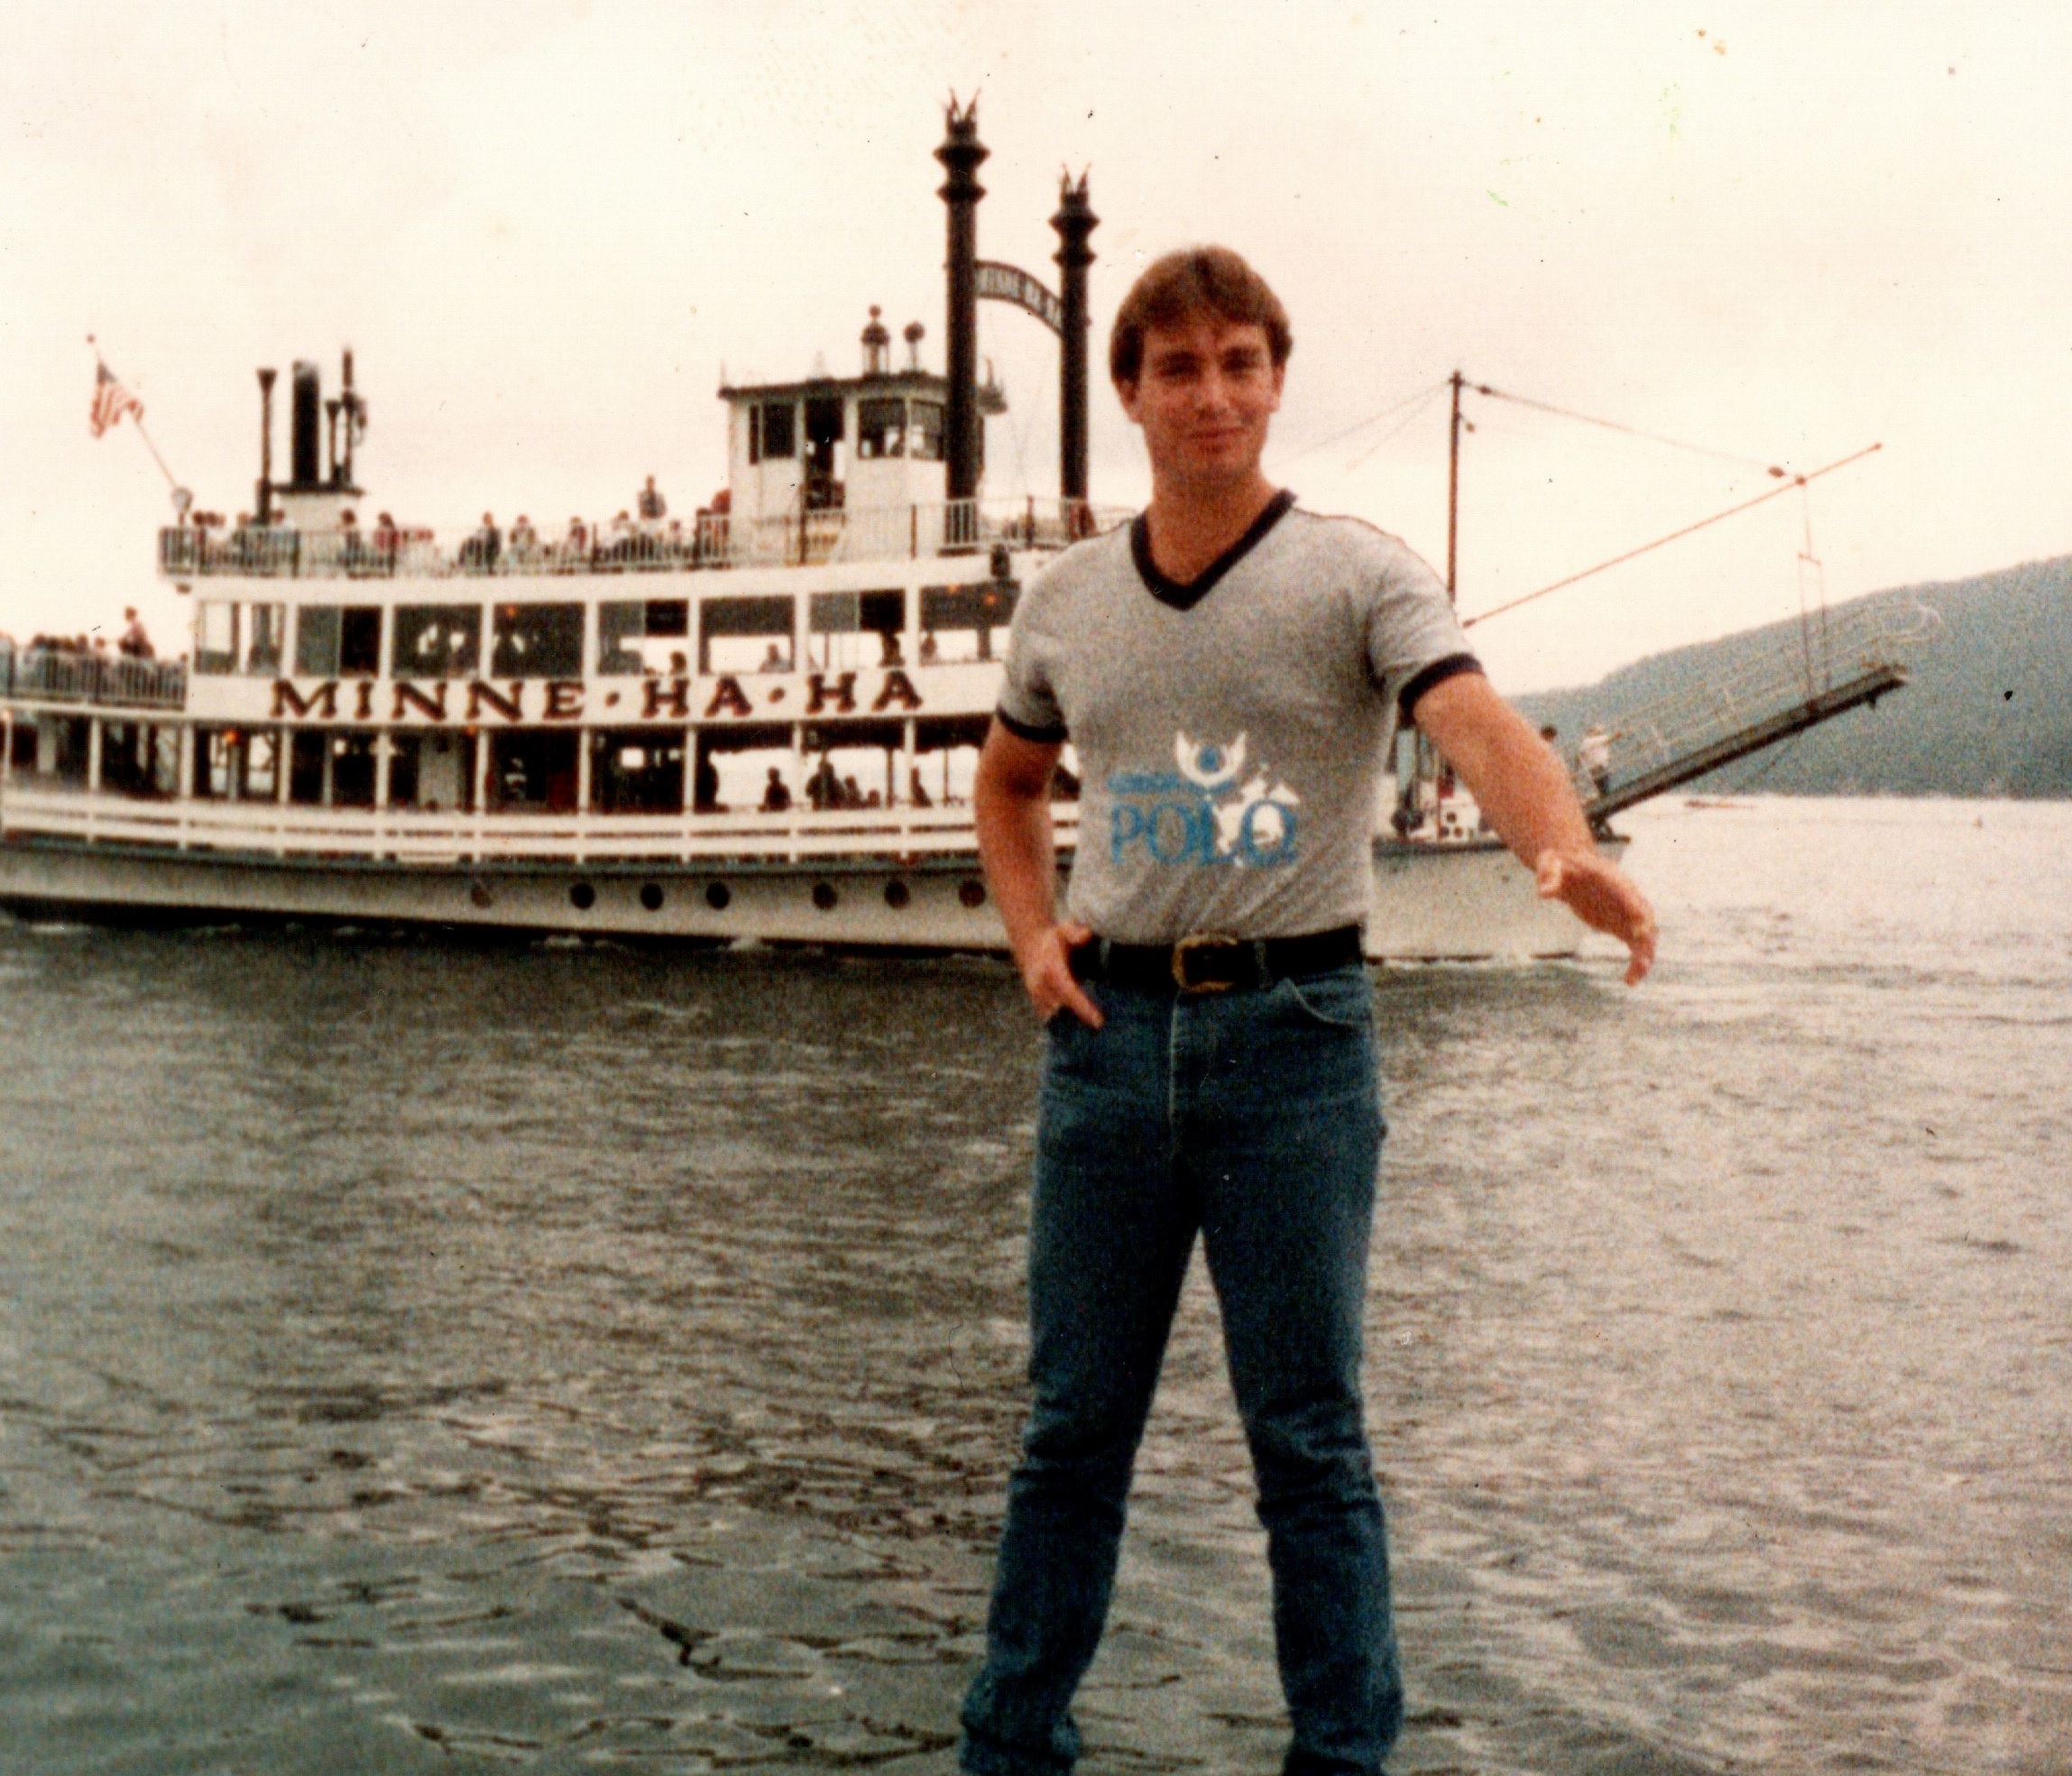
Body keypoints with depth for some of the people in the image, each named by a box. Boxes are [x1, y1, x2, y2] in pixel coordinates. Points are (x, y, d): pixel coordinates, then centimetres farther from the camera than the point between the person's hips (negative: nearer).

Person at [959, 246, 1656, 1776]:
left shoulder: (1358, 576, -3)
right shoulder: (1066, 601, 9)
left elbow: (1478, 725, -21)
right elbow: (1009, 782, 26)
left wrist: (1563, 846, -42)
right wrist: (1031, 933, 8)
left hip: (1295, 1028, -3)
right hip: (1111, 1027, 4)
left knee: (1309, 1436, 2)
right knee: (1073, 1425, 11)